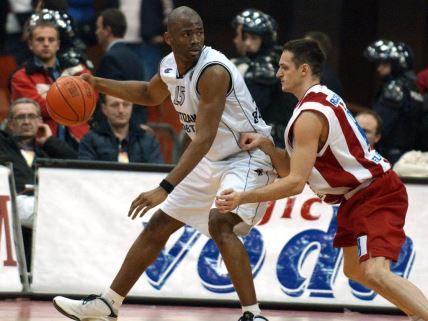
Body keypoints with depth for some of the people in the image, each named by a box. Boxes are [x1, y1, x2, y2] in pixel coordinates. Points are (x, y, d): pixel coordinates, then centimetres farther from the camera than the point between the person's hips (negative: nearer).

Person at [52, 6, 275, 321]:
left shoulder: (213, 71, -28)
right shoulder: (170, 66, -2)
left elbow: (203, 139, -34)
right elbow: (150, 94, 24)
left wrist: (166, 188, -39)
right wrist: (98, 84, 13)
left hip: (248, 157, -9)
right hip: (211, 162, 9)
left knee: (220, 224, -32)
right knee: (157, 226, 13)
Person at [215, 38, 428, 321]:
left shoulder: (310, 115, -20)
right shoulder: (323, 99, 11)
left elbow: (296, 182, -23)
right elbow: (292, 169, 14)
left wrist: (243, 198, -21)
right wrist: (266, 146, -4)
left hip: (376, 196, -11)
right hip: (358, 198, 11)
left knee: (375, 273, -27)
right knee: (355, 270, 24)